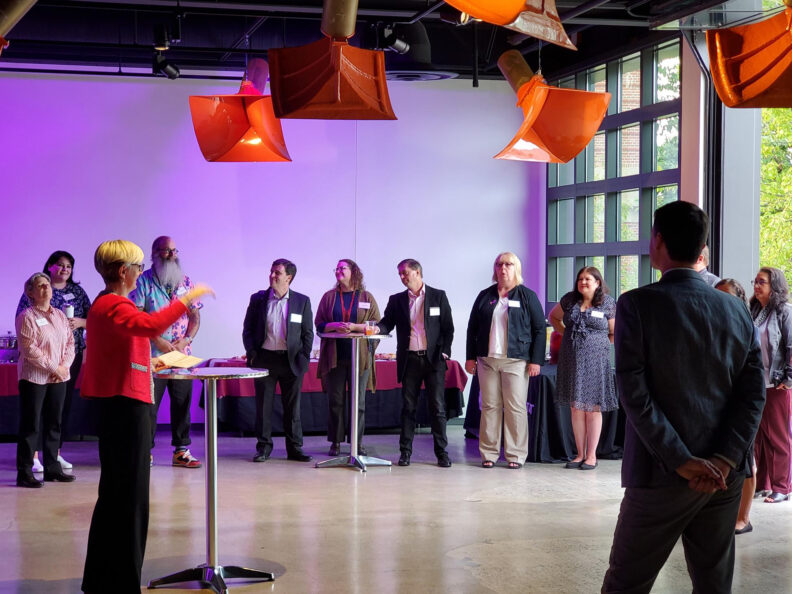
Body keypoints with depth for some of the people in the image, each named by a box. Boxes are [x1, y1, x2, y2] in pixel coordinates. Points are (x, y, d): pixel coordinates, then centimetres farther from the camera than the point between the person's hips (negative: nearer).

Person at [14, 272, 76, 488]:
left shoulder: (60, 315, 13)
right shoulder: (27, 316, -8)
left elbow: (70, 342, 11)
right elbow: (30, 349, -15)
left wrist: (65, 365, -6)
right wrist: (53, 368, -15)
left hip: (59, 378, 6)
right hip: (34, 378, -6)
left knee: (54, 423, 10)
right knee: (30, 426, -3)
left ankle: (52, 468, 19)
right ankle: (24, 473, 0)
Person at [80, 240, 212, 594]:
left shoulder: (104, 305, 18)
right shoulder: (115, 306, -16)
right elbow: (152, 326, -35)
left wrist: (147, 363, 18)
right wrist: (187, 299, -27)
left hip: (116, 403, 11)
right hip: (126, 405, -11)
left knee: (115, 493, 17)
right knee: (129, 495, -7)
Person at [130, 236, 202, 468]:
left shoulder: (185, 282, 12)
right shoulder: (144, 281, -2)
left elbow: (195, 316, 11)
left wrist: (185, 340, -4)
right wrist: (157, 340, -14)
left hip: (182, 354, 4)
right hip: (152, 354, -4)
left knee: (182, 401, 6)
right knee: (149, 403, -2)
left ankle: (181, 450, 14)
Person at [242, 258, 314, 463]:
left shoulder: (302, 301, 4)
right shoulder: (258, 299, 5)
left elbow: (308, 333, 6)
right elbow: (247, 329, 8)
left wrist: (303, 358, -2)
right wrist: (252, 353, -4)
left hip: (291, 361, 0)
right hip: (264, 359, 0)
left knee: (292, 407, 4)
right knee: (263, 405, 3)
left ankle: (294, 448, 12)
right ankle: (264, 447, 11)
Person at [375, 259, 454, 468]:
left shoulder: (438, 296, 5)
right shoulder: (397, 300, 11)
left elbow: (448, 328, 4)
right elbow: (387, 323, 5)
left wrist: (444, 353, -4)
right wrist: (377, 329, -18)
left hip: (433, 359, -2)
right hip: (409, 360, 2)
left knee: (437, 407, -2)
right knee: (408, 407, 4)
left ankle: (441, 452, 5)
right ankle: (405, 452, 9)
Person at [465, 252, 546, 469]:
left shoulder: (527, 296, 4)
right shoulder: (485, 296, 13)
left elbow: (540, 329, 2)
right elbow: (472, 328, 15)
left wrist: (536, 360, -5)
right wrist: (470, 357, 8)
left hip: (516, 361, -3)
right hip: (487, 360, 3)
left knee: (516, 408, -3)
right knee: (490, 406, 3)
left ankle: (516, 455, 2)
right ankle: (489, 453, 7)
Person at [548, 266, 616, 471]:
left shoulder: (607, 304, -2)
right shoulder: (569, 300, 6)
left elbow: (615, 334, 5)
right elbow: (553, 317, 23)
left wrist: (599, 343, -1)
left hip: (595, 360, -3)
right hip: (572, 360, 3)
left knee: (593, 408, 0)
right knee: (576, 408, 6)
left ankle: (591, 455, 6)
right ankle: (580, 454, 14)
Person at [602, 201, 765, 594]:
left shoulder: (637, 304, -9)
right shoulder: (737, 311, 5)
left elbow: (634, 393, -15)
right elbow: (753, 394, -1)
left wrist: (682, 462, -14)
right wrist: (723, 461, -9)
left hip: (663, 474, -5)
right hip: (725, 478, 5)